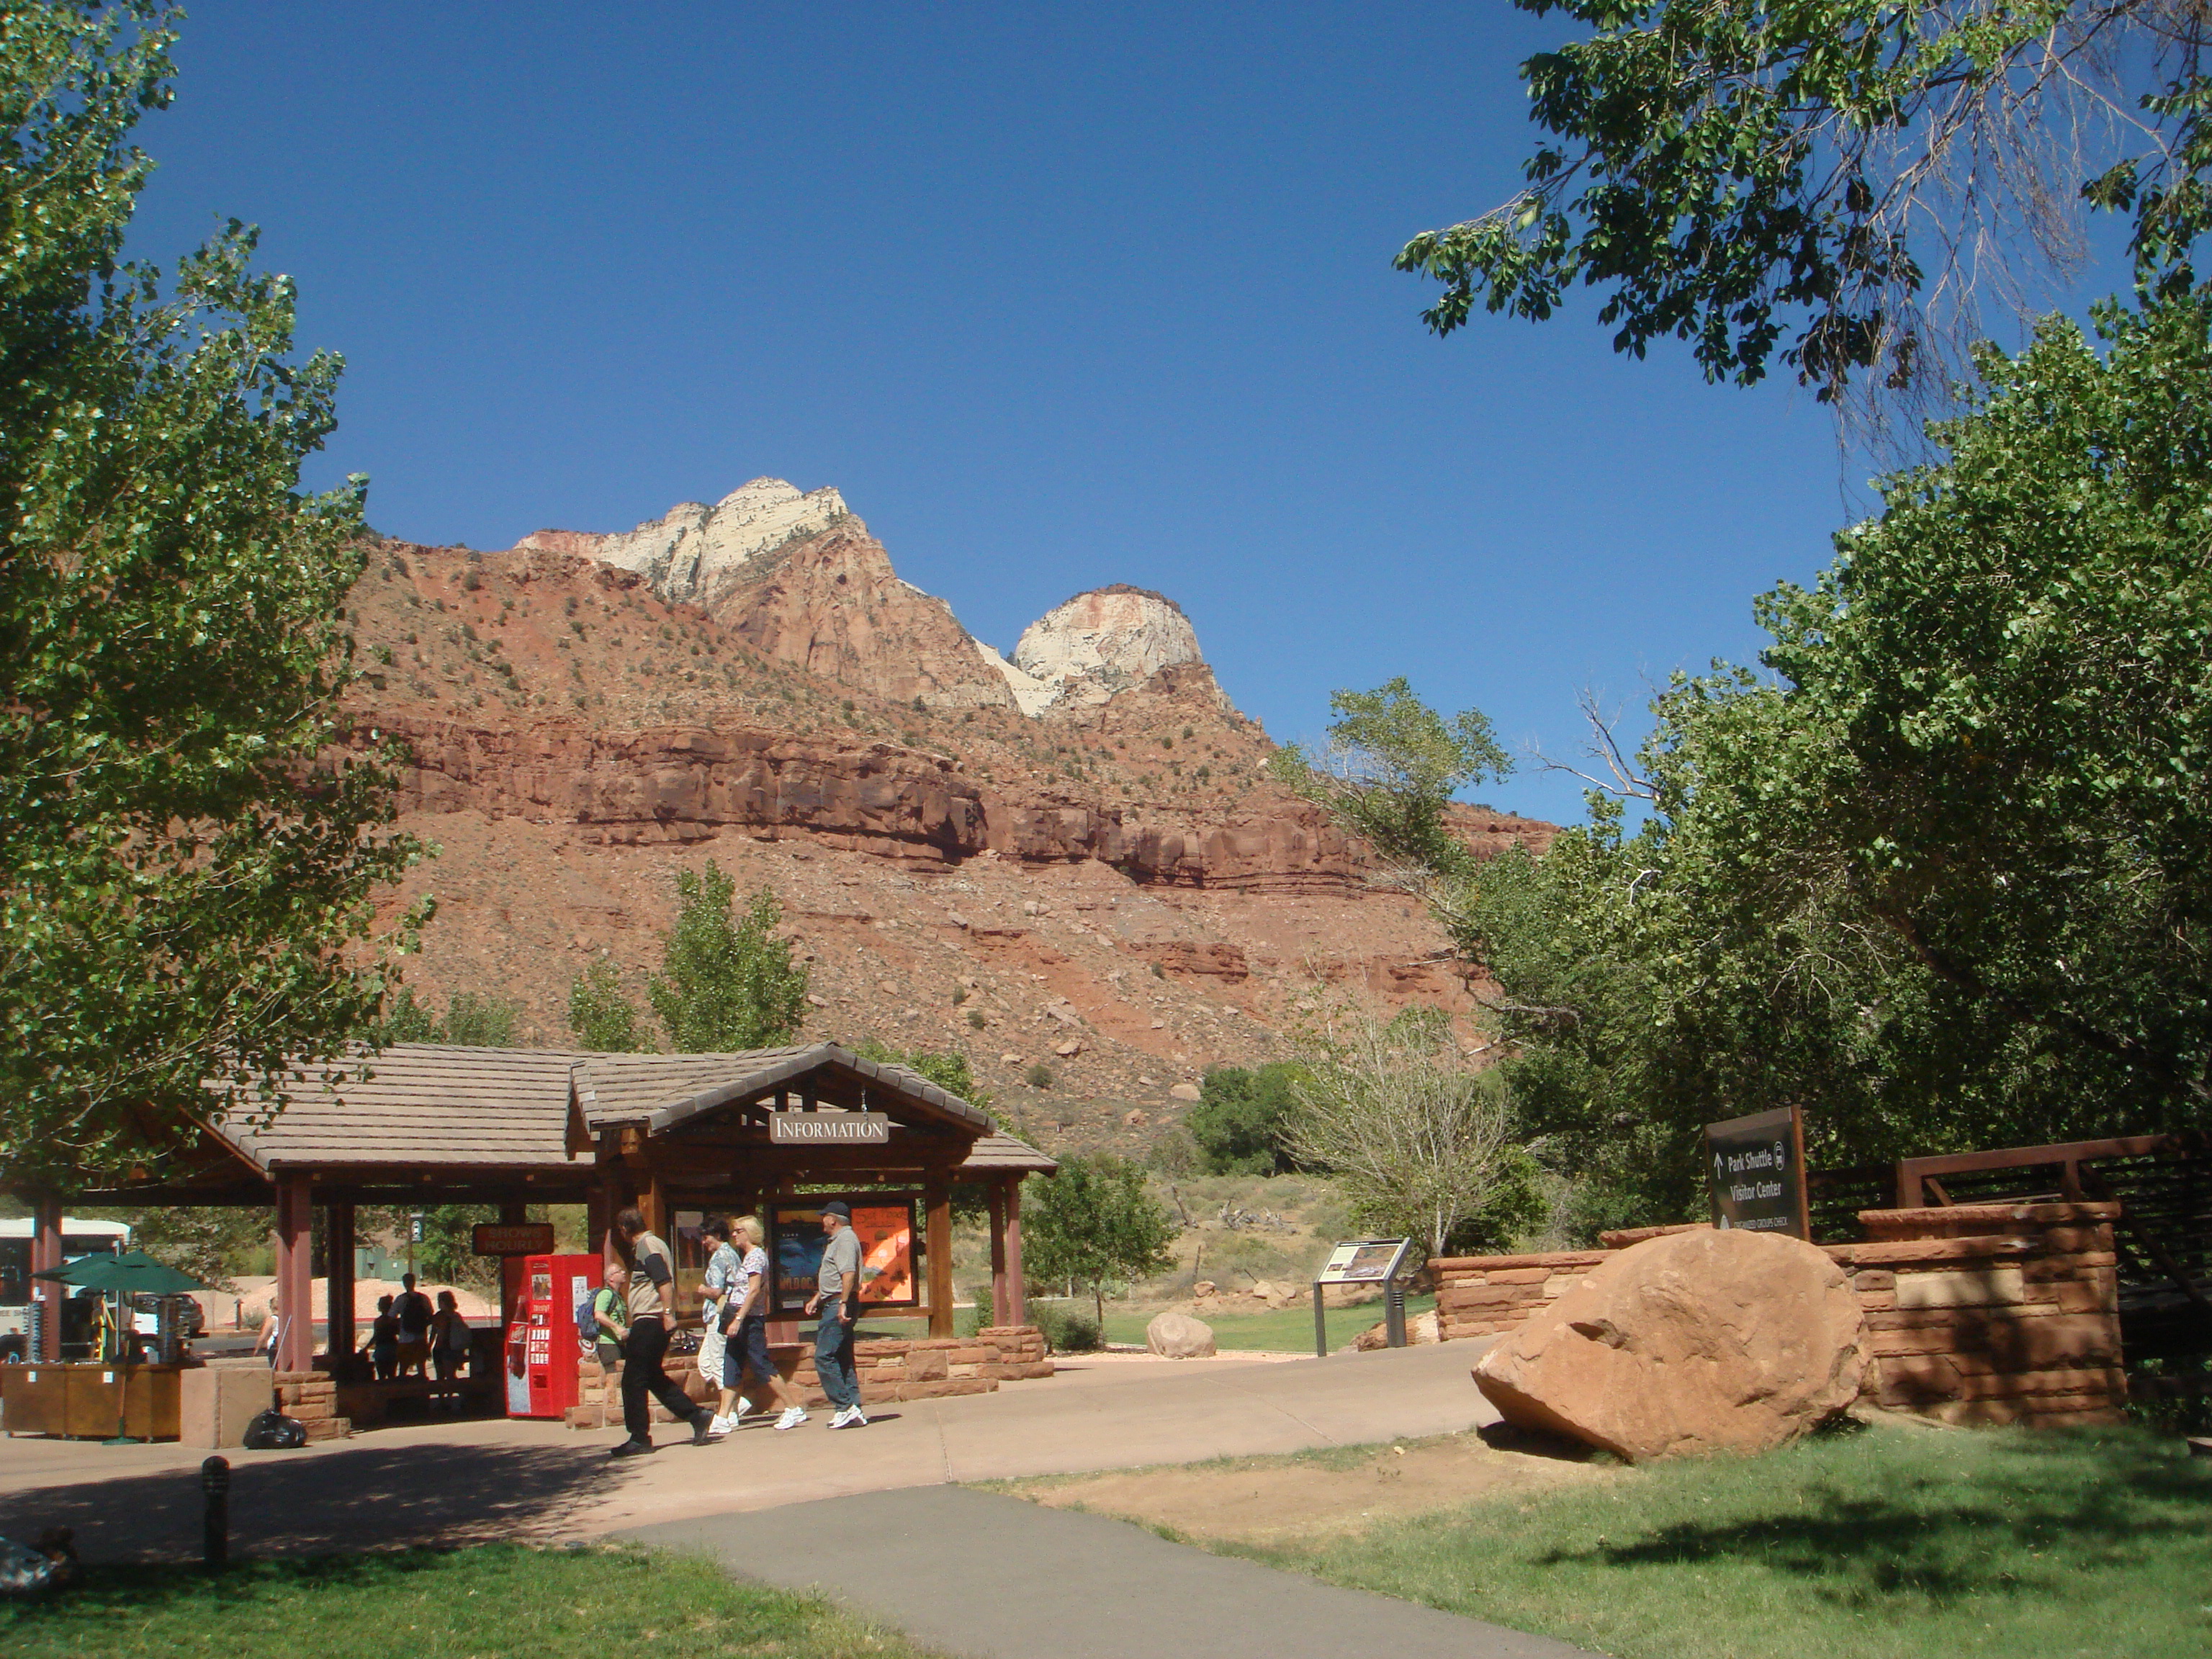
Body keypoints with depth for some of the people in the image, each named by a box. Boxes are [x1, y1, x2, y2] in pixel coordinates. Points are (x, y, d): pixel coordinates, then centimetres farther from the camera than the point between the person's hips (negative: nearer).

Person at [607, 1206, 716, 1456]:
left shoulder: (647, 1246, -12)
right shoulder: (650, 1244, 19)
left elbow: (664, 1281, -22)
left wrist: (667, 1313, -25)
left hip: (649, 1321, -10)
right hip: (651, 1323, 10)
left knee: (633, 1381, -5)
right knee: (654, 1377, 15)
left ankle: (639, 1438, -2)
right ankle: (697, 1416, 12)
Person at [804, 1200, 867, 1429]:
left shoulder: (845, 1240, -12)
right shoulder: (836, 1240, 22)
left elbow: (849, 1273, -24)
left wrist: (843, 1303, -29)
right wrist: (817, 1298, 31)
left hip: (838, 1306, -11)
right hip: (835, 1305, 11)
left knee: (824, 1357, -13)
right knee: (843, 1360, 9)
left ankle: (845, 1407, -14)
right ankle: (854, 1412, 9)